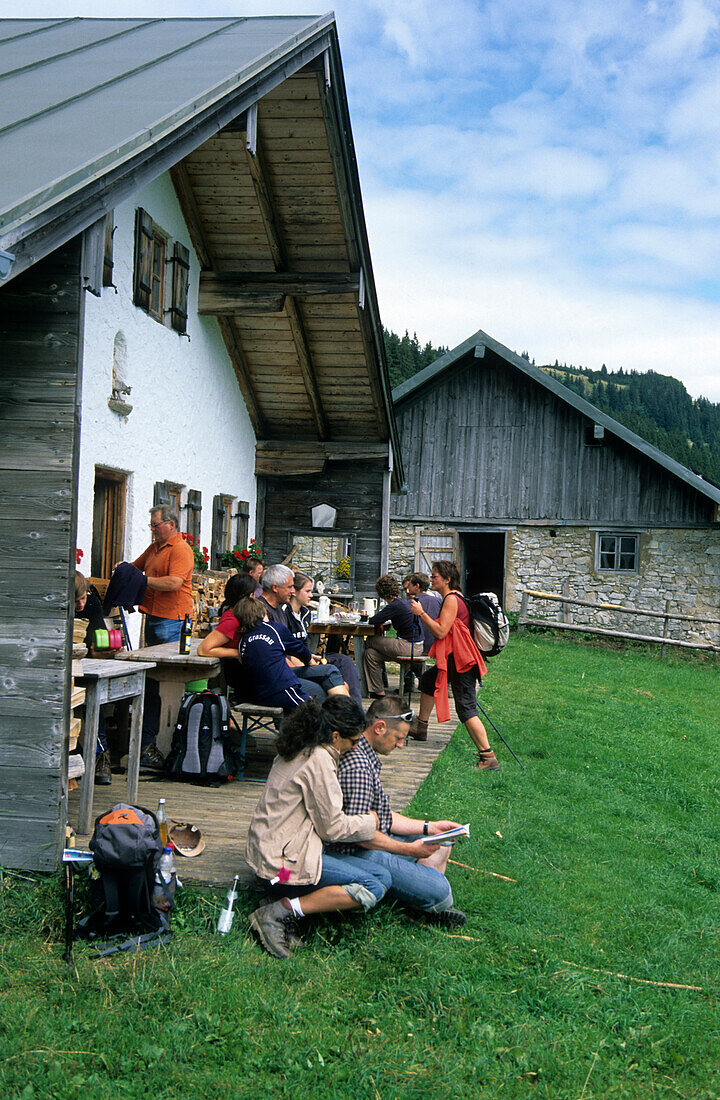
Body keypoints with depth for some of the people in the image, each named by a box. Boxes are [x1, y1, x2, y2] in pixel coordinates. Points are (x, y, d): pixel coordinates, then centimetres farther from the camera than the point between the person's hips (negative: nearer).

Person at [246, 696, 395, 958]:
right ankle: (282, 911, -16)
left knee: (380, 875, 2)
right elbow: (332, 827, -13)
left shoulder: (300, 749, 12)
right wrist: (370, 821, 3)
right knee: (375, 885, -18)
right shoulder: (319, 759, -17)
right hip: (285, 858, -10)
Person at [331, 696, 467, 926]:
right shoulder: (356, 763, -22)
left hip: (375, 841, 11)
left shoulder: (368, 757, 13)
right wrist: (410, 850, -17)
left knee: (442, 842, 20)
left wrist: (429, 827, 11)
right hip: (360, 854, -11)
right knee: (440, 891, -20)